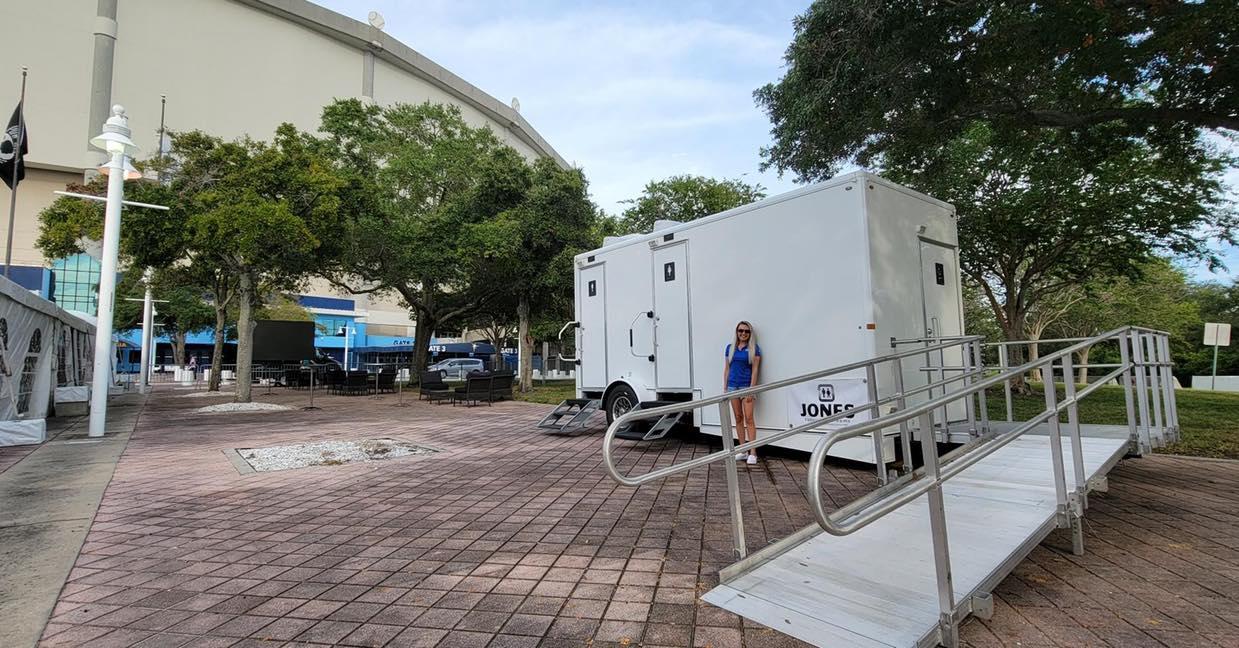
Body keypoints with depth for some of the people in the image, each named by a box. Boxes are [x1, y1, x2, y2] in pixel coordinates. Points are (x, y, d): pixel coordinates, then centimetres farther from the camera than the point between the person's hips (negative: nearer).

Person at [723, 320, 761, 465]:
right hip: (733, 386, 4)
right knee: (738, 419, 8)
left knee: (749, 418, -7)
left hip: (746, 386, -4)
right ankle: (743, 451, 15)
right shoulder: (730, 348, 10)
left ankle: (753, 453, -4)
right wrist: (725, 388, 8)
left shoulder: (754, 349, -1)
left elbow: (755, 370, -6)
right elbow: (726, 369, 12)